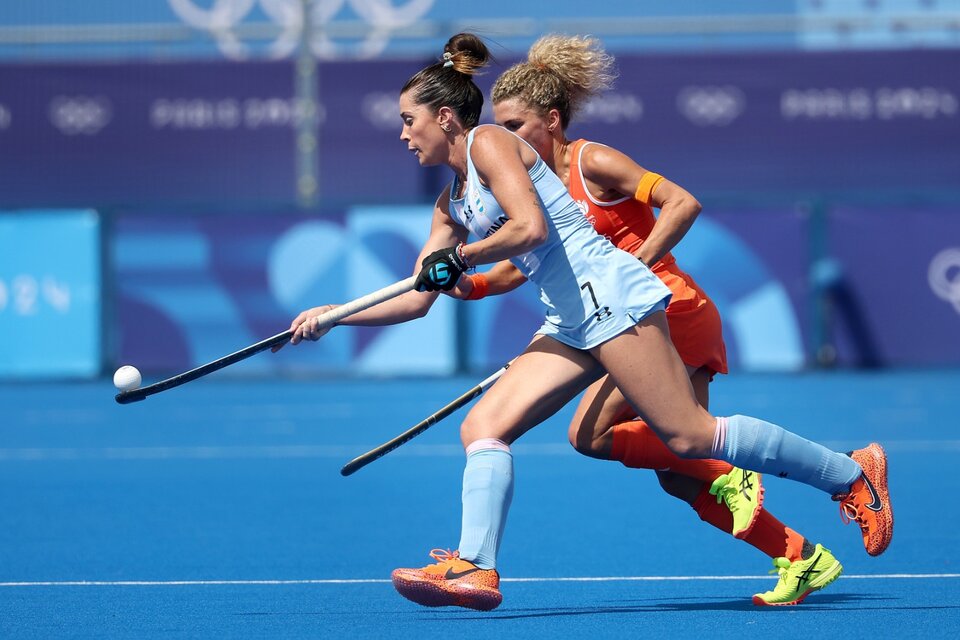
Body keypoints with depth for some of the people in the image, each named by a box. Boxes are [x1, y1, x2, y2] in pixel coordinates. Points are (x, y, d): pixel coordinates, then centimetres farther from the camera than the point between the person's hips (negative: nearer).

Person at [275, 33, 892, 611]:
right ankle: (475, 568, -13)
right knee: (483, 429, -4)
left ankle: (853, 472, -4)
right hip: (571, 323, 9)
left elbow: (530, 227, -18)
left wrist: (459, 258, -9)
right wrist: (332, 316, 19)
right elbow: (417, 300, 23)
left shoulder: (490, 141, -4)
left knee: (690, 435, -12)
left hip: (610, 296, -9)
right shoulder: (452, 202, 21)